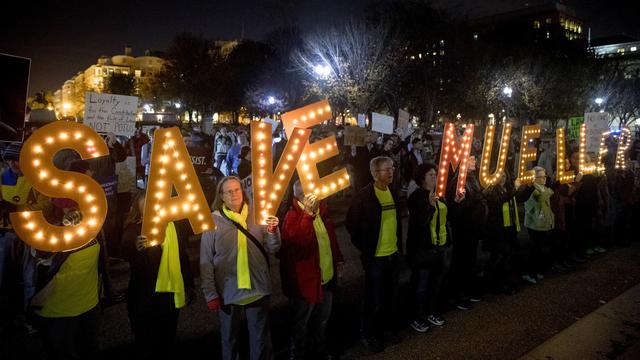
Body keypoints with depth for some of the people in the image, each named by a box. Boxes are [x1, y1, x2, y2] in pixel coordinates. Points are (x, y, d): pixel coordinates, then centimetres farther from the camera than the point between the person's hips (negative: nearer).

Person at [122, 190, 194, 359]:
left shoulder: (176, 226, 4)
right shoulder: (134, 230, -7)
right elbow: (129, 259, -21)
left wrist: (188, 286, 11)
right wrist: (137, 249, -42)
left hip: (172, 293, 4)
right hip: (146, 295, -3)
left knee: (167, 342, 17)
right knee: (147, 345, 8)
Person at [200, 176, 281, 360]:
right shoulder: (213, 220, -6)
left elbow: (272, 249, 1)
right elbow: (206, 260, -4)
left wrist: (273, 231, -18)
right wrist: (210, 293, -6)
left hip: (258, 289, 1)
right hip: (228, 292, -1)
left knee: (260, 339, 14)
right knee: (229, 339, 17)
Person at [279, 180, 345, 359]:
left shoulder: (321, 209, 2)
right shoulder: (293, 215, -19)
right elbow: (298, 241, -37)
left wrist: (338, 258, 19)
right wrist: (308, 213, -43)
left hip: (327, 277, 7)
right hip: (306, 280, -7)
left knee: (322, 319, 25)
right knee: (301, 322, 12)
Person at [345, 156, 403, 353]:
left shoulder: (393, 193, 6)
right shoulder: (364, 196, -15)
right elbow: (351, 223, -10)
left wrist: (399, 244, 11)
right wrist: (363, 247, -8)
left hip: (393, 254, 6)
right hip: (375, 256, -6)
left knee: (389, 295, 19)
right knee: (374, 299, 7)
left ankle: (388, 328, 39)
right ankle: (369, 335, 26)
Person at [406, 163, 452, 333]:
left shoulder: (440, 195, 9)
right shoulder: (417, 196, -10)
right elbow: (419, 222, -20)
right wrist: (430, 204, -32)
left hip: (442, 247, 6)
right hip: (424, 249, -6)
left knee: (438, 283, 16)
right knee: (422, 285, 2)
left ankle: (432, 312, 33)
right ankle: (418, 319, 16)